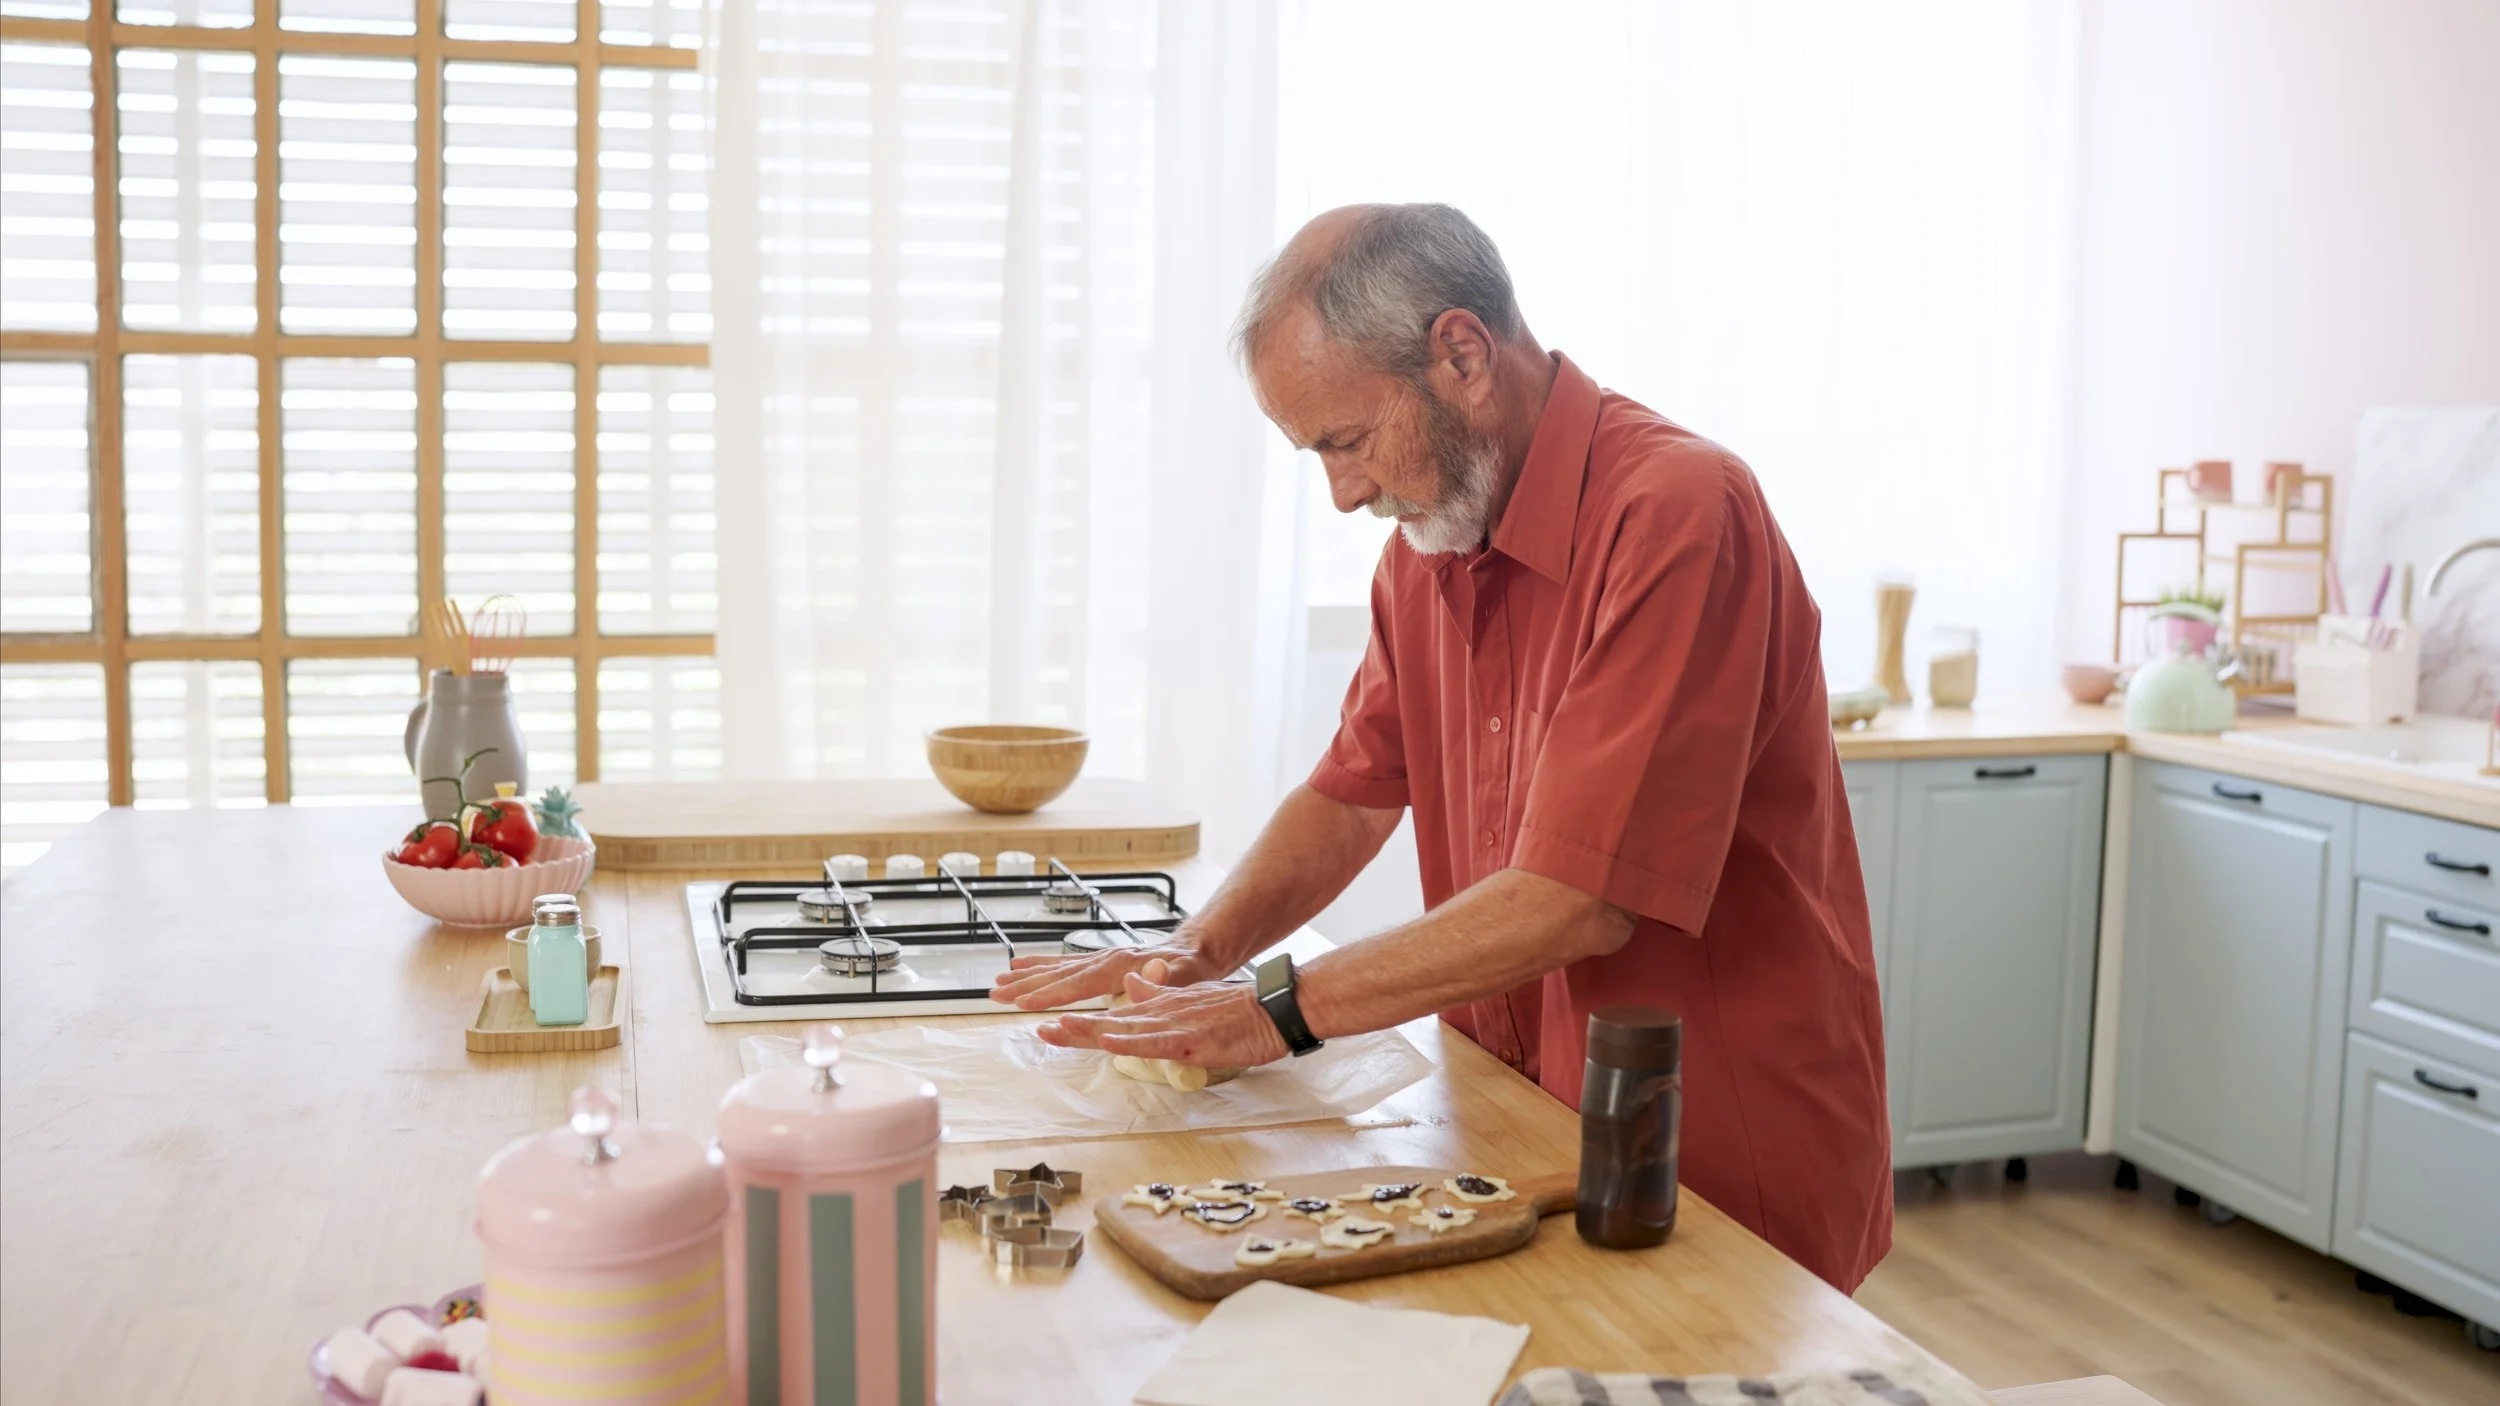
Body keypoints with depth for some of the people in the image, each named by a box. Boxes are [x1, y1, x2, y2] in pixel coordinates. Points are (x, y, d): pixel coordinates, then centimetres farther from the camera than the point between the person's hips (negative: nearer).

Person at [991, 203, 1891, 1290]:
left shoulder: (1677, 515, -21)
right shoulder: (1430, 534, 7)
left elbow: (1576, 903, -25)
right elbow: (1355, 792, 15)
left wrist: (1285, 1006, -19)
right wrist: (1197, 954, -1)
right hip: (1526, 1136, 6)